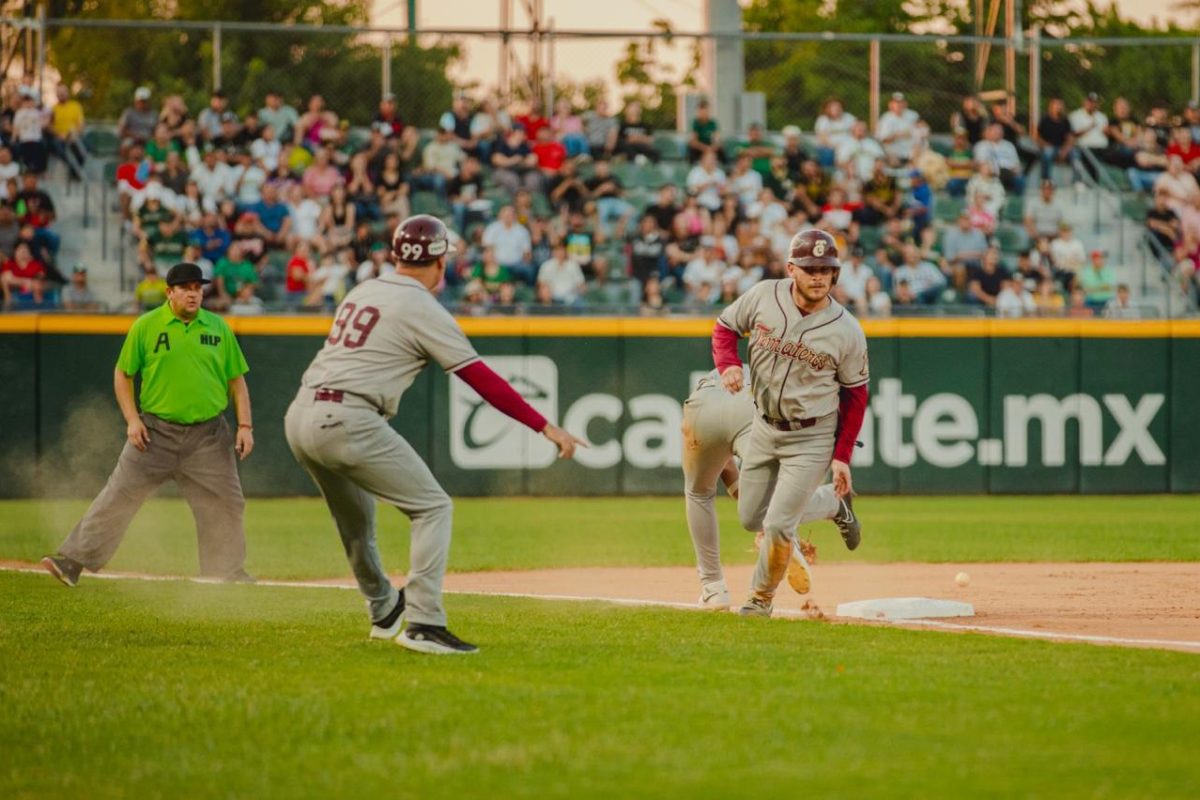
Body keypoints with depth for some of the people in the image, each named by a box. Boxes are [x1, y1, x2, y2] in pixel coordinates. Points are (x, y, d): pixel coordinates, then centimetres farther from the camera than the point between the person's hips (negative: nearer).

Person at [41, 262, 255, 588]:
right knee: (119, 497, -5)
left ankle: (229, 574, 17)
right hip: (155, 432, -2)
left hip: (208, 436, 2)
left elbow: (236, 379, 9)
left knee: (224, 506, 3)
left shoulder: (218, 328, 4)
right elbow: (122, 374, 5)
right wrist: (132, 419, -7)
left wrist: (245, 426, 0)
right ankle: (74, 559, -2)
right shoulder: (146, 326, -2)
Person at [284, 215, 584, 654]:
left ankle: (384, 611, 43)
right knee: (432, 507, 1)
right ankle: (423, 623, -10)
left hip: (298, 416, 8)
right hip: (347, 421, -8)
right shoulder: (423, 309, -5)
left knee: (355, 514, 28)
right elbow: (482, 379, -7)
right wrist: (546, 427, -6)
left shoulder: (362, 292, 17)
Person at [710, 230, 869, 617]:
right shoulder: (763, 297, -13)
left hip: (812, 439, -4)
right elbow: (724, 327, 5)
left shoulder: (847, 331, -17)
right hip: (764, 426, 4)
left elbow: (855, 394, -5)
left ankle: (762, 597, 16)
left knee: (777, 525, -11)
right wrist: (728, 364, -17)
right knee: (751, 519, 15)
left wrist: (842, 456, -8)